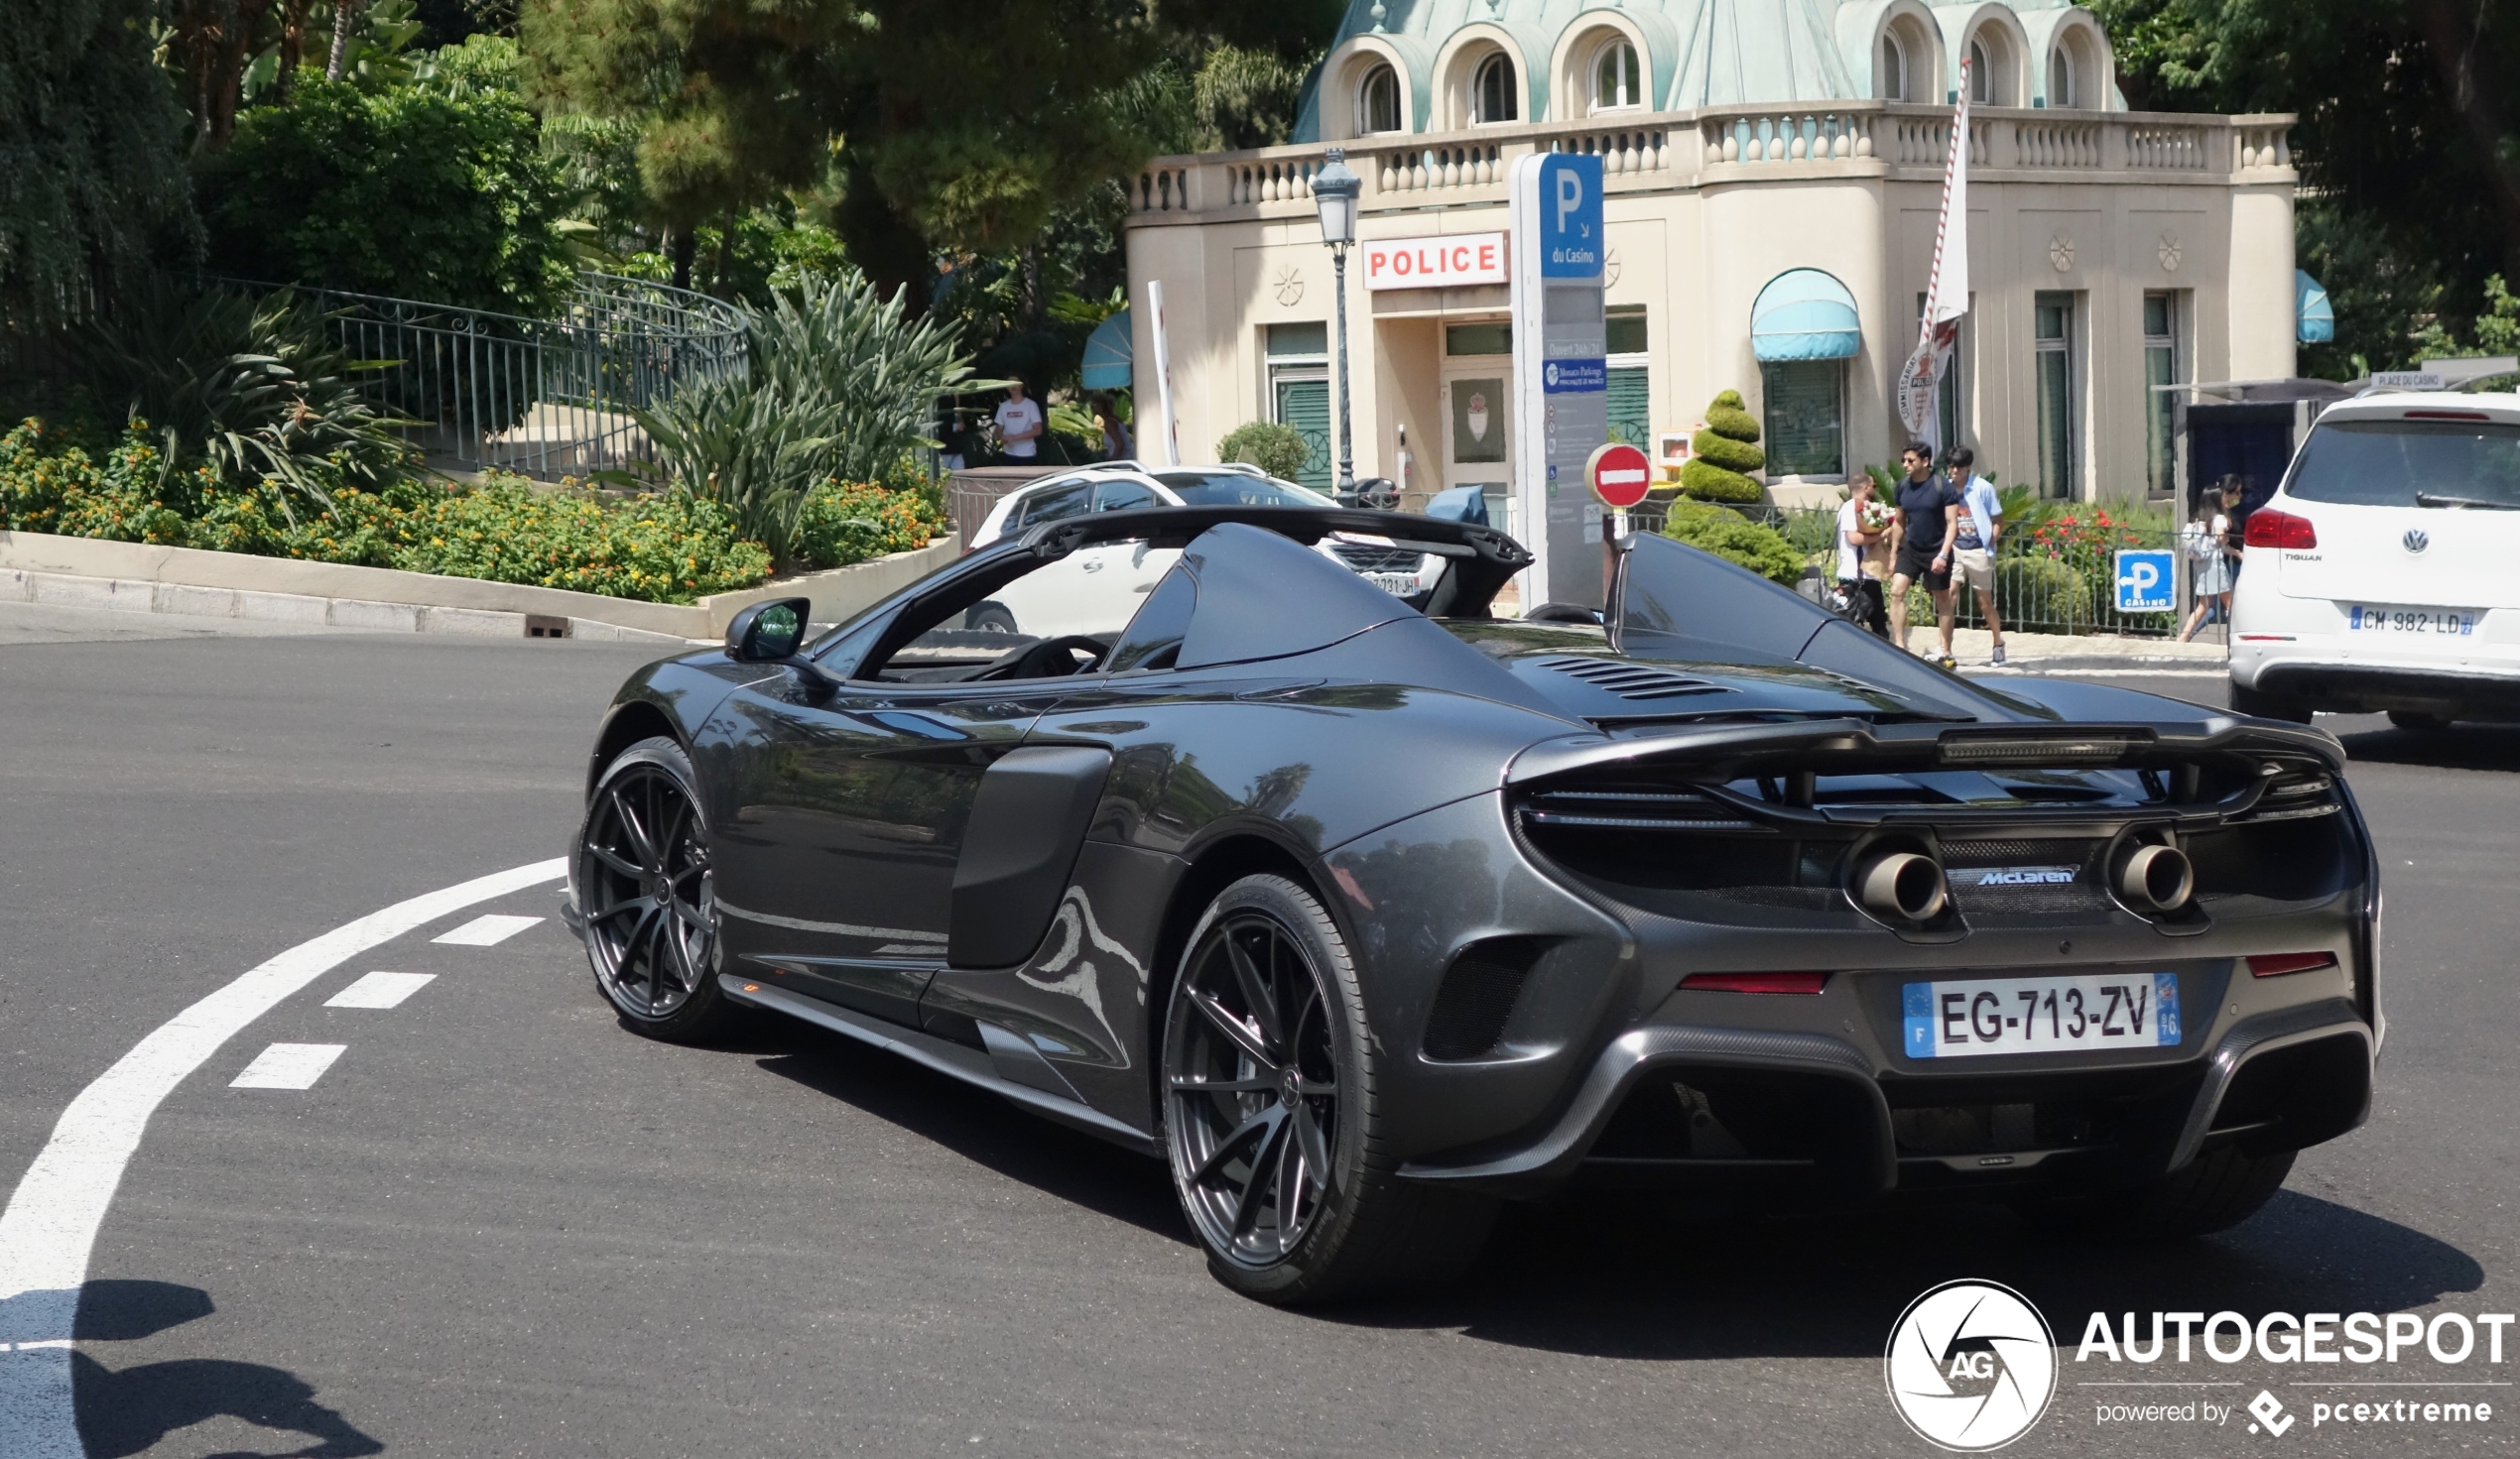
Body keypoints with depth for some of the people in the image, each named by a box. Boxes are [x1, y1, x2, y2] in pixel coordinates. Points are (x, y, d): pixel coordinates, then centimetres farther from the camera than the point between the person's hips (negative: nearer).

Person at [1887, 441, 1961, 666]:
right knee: (1896, 591, -13)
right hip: (1910, 550, 4)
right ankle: (1899, 646, -12)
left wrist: (1943, 555, -22)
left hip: (1936, 552, -4)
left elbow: (1951, 523, -14)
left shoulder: (1942, 487, -13)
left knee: (1943, 602, 6)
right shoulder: (1903, 486, 2)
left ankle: (1947, 654, 15)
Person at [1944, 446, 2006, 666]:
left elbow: (1997, 521, 0)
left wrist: (1989, 545, -9)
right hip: (1954, 550, 2)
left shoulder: (1983, 488, -6)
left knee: (1985, 602, 9)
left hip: (1978, 552, -2)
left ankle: (1998, 643, 30)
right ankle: (1945, 650, -6)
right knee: (1949, 600, -8)